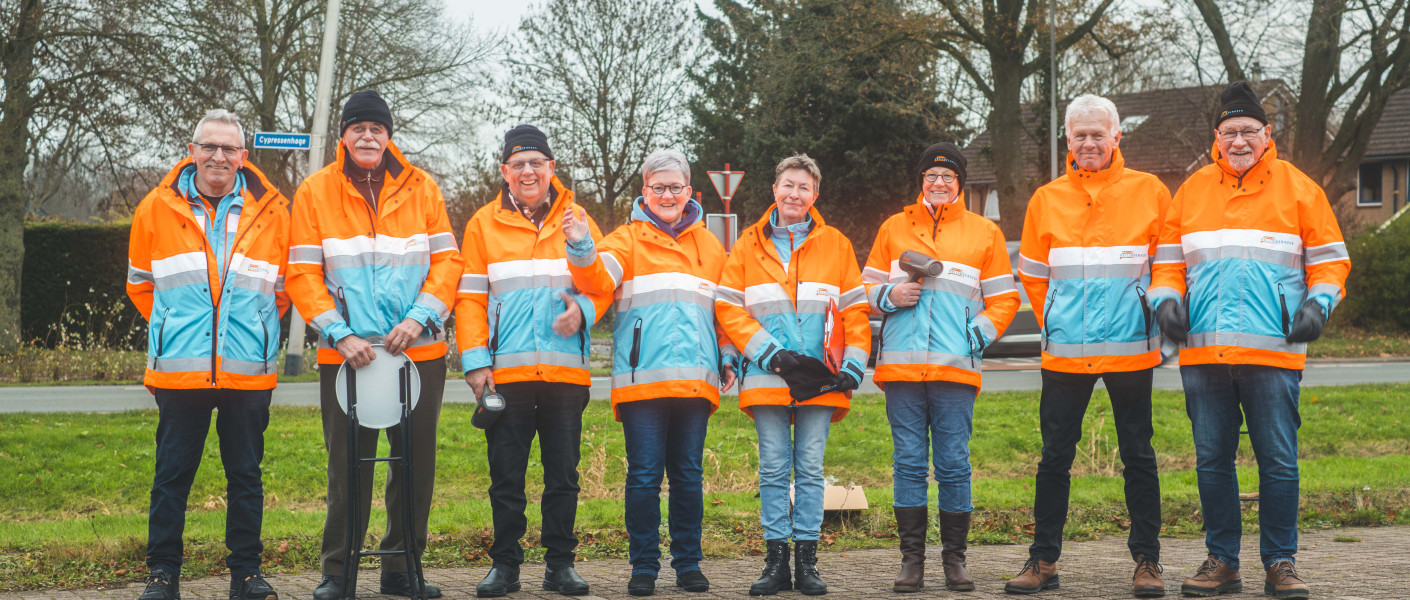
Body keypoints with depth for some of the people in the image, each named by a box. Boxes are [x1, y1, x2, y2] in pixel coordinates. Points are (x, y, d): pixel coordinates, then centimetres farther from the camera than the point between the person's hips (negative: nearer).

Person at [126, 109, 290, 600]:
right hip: (178, 370, 0)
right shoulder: (157, 208, 5)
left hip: (249, 370, 0)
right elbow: (141, 283, 16)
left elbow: (283, 286, 14)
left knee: (246, 475, 7)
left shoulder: (271, 211, 4)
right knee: (172, 475, 4)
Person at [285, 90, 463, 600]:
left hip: (420, 351, 2)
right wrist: (340, 334, -12)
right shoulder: (315, 191, 3)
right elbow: (303, 273, -1)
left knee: (415, 462, 7)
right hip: (346, 354, -1)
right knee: (348, 465, 3)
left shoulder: (420, 188, 6)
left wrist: (419, 318, -11)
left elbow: (447, 260, 4)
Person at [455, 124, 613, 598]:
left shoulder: (577, 221, 9)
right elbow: (470, 297, 5)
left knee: (563, 474, 6)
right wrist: (475, 360, -5)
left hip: (566, 370, 1)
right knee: (506, 475, 4)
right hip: (506, 372, 0)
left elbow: (603, 283, 9)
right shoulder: (484, 225, 8)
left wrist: (584, 309, -13)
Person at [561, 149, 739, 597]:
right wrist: (581, 248, -32)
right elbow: (599, 280, -14)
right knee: (644, 475, -2)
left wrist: (728, 357, 13)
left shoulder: (709, 244, 17)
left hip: (696, 378, 3)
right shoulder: (628, 239, 5)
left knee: (688, 474, 7)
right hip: (641, 378, -3)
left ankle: (688, 563, 16)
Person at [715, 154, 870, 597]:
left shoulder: (835, 245, 9)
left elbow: (855, 310, 8)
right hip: (766, 378, 0)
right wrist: (774, 356, -8)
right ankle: (776, 560, 8)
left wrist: (852, 368, -3)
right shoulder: (749, 245, 8)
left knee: (810, 468, 3)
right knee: (773, 468, 2)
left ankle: (807, 560, 9)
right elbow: (728, 309, 1)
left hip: (820, 381, 0)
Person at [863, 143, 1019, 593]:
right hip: (902, 365, 1)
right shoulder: (894, 228, 15)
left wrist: (978, 335, -4)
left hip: (957, 368, -1)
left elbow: (1003, 298, 12)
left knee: (954, 465, 0)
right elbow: (868, 287, 18)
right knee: (909, 463, 1)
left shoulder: (985, 233, 12)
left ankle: (955, 558, 9)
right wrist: (892, 295, -4)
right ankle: (912, 559, 7)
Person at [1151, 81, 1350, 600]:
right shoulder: (1192, 190, 12)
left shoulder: (1297, 188, 6)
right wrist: (1166, 298, -1)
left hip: (1273, 350, -2)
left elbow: (1329, 258, 8)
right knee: (1212, 461, 7)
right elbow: (1168, 257, 17)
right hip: (1202, 352, 3)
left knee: (1278, 461, 0)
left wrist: (1319, 302, -9)